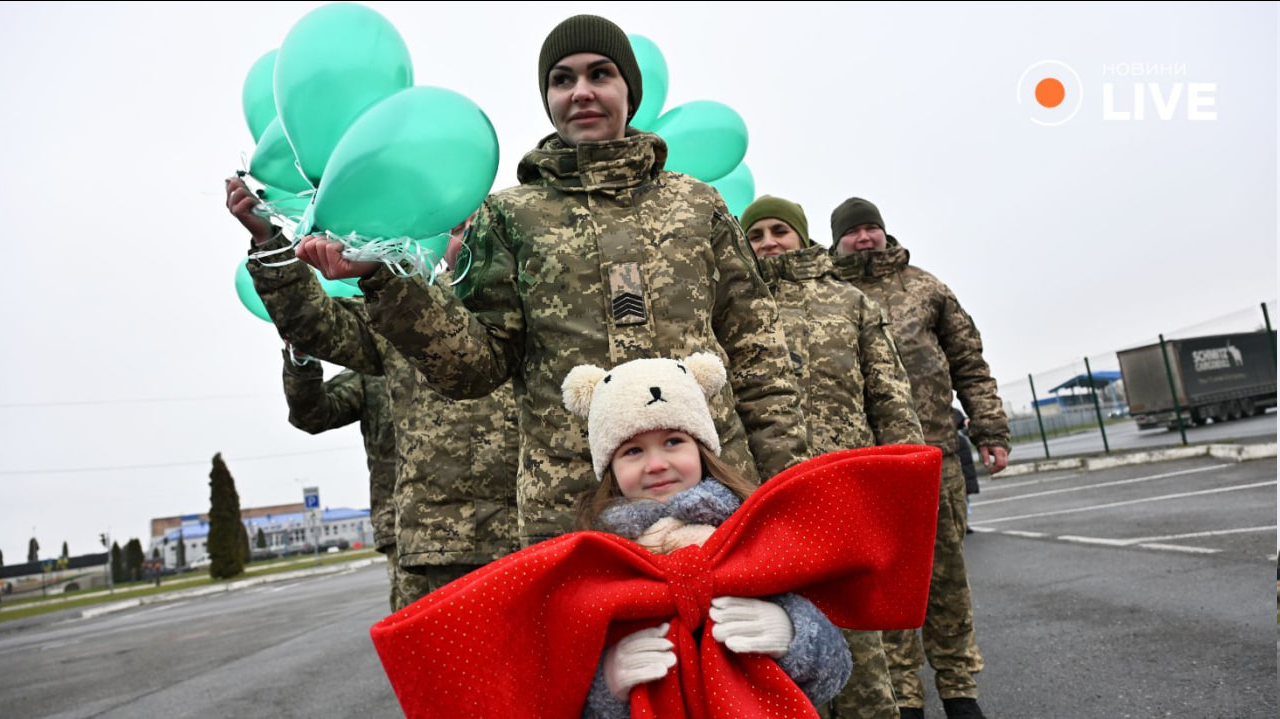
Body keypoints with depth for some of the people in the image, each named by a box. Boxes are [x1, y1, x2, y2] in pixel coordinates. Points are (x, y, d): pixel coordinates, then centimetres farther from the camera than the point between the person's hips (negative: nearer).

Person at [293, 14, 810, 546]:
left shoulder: (697, 204, 13)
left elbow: (756, 358, 11)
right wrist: (384, 281, -11)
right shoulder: (510, 216, 10)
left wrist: (787, 491, 6)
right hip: (571, 507, -1)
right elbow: (478, 362, 2)